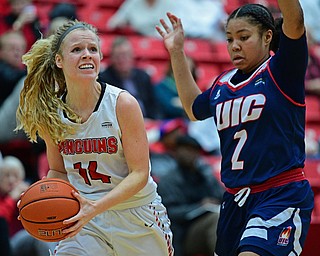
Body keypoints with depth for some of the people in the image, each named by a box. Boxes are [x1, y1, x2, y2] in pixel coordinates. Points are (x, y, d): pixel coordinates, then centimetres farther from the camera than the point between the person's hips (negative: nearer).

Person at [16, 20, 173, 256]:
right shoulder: (50, 114, -4)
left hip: (137, 216, -2)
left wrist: (96, 207, -29)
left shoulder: (123, 104, -15)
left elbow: (139, 174, -16)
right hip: (87, 219, 2)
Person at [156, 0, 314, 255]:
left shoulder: (279, 71, -4)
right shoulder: (223, 83, 14)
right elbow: (194, 108, 34)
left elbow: (294, 22, -21)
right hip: (236, 199, 8)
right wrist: (177, 53, 30)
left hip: (282, 195, -8)